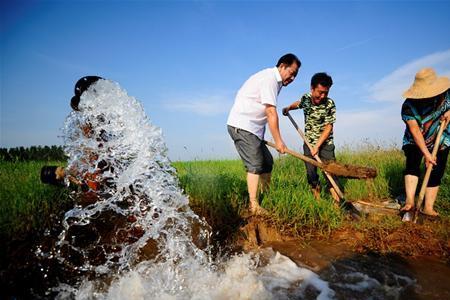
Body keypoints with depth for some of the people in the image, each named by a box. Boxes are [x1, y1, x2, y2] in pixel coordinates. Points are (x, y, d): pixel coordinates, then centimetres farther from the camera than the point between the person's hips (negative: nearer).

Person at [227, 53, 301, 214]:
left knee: (267, 161, 10)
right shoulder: (269, 78, -14)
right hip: (242, 126, -10)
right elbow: (271, 113, -19)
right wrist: (278, 141, -16)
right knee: (255, 165, -13)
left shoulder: (275, 80, 17)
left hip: (252, 128, 10)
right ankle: (254, 206, -9)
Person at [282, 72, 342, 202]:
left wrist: (317, 146, -22)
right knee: (311, 173, 2)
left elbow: (328, 128, -16)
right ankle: (318, 200, 15)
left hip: (325, 143, -3)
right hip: (309, 143, 3)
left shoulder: (330, 104, -17)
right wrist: (288, 107, 5)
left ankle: (338, 201, -7)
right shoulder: (305, 98, -6)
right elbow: (299, 103, 21)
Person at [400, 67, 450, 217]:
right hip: (415, 142, -2)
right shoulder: (408, 106, -22)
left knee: (436, 173, -3)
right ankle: (410, 201, -31)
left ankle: (428, 208, -2)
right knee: (412, 164, -24)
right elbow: (415, 130, -27)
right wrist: (426, 153, -31)